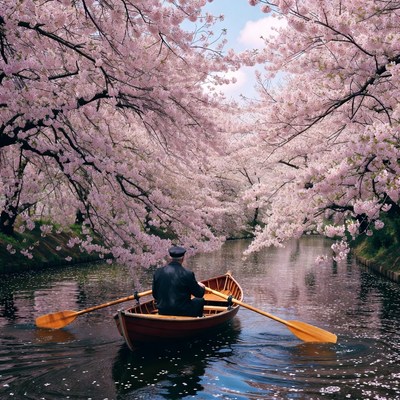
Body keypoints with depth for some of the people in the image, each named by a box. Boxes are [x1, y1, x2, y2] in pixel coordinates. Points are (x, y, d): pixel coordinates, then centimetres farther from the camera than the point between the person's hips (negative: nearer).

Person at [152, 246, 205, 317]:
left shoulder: (158, 272, -5)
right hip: (183, 313, -4)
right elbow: (199, 294, -3)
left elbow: (155, 295, 5)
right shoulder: (187, 274, -16)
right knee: (200, 300, 23)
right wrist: (202, 287, 20)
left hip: (163, 312, 4)